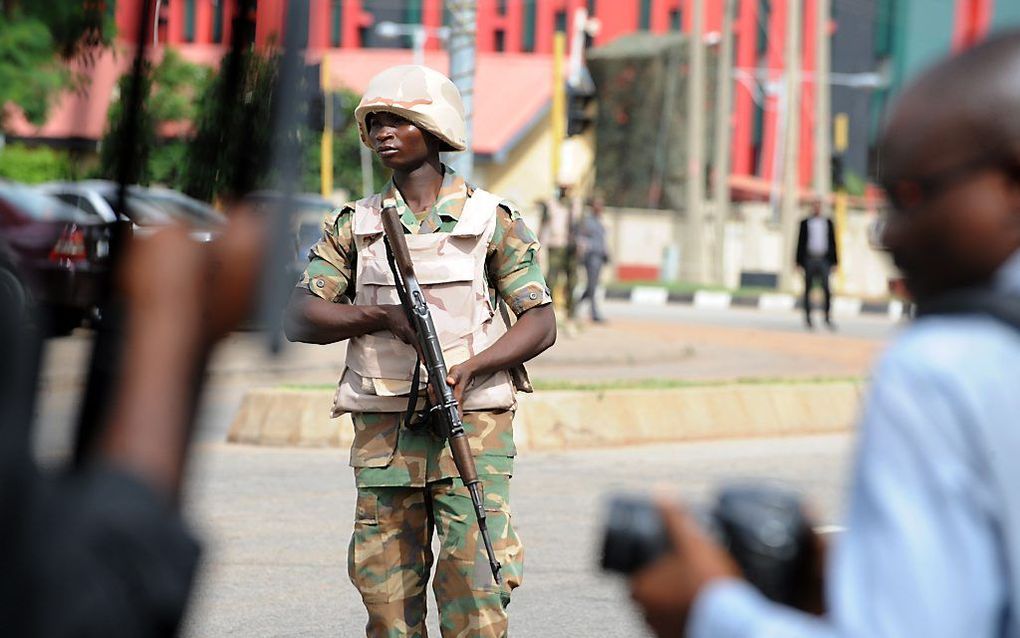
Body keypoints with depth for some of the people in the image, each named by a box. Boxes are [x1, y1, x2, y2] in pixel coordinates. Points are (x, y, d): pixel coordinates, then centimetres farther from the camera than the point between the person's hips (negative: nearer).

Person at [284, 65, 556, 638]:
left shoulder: (492, 219, 4)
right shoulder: (354, 226, 11)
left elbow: (541, 324, 0)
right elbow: (300, 318, 4)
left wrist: (469, 366, -16)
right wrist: (382, 317, -12)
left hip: (471, 422, -3)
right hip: (383, 430, 3)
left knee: (474, 581, -10)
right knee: (386, 587, 3)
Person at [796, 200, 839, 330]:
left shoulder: (827, 222, 10)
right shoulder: (805, 223, 6)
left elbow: (832, 242, 11)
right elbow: (800, 242, 5)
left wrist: (834, 261, 6)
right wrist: (800, 261, -1)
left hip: (824, 260, 0)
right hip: (809, 259, 0)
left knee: (826, 289, -8)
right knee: (808, 289, 5)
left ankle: (827, 317, -6)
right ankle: (808, 317, 11)